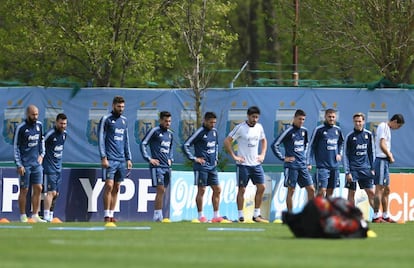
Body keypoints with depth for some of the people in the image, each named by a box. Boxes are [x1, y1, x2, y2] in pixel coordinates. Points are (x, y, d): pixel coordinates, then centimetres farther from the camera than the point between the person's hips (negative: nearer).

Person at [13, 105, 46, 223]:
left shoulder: (39, 125, 6)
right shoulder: (20, 128, -10)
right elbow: (15, 146, -8)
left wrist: (41, 154, 10)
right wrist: (19, 165, -11)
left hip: (36, 163, 5)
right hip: (25, 164, -5)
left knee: (38, 189, 2)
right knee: (24, 190, 0)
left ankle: (35, 215, 7)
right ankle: (23, 217, 6)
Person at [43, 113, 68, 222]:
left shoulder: (64, 133, 8)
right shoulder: (50, 133, -16)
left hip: (58, 167, 8)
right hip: (50, 167, -8)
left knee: (56, 193, 10)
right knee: (52, 192, -16)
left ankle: (50, 217, 18)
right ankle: (46, 217, -18)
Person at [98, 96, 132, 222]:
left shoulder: (124, 120, 16)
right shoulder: (106, 119, -2)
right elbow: (101, 139, -6)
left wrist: (128, 158, 15)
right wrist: (103, 157, -14)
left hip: (121, 159, 6)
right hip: (110, 159, -6)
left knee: (116, 188, 4)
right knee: (109, 186, -11)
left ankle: (111, 214, 7)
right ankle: (106, 215, -8)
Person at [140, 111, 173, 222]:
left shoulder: (170, 134, 16)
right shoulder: (154, 131, -5)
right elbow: (143, 144, -7)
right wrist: (149, 158, -12)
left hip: (167, 166, 7)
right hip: (157, 166, -7)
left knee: (162, 191, 7)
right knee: (160, 189, -15)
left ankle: (157, 215, 13)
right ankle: (158, 215, -15)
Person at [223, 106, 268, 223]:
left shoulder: (259, 127, 7)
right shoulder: (240, 128, -12)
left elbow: (264, 140, 25)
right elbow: (227, 141, -12)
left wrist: (262, 154, 12)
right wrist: (234, 156, -14)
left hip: (256, 164, 6)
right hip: (243, 164, -6)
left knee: (261, 188, 2)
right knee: (242, 189, -1)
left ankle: (256, 215, 12)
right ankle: (241, 217, 4)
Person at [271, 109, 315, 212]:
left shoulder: (304, 131, 10)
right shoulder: (288, 131, -9)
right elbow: (274, 145, -10)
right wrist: (283, 158, -9)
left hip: (302, 165, 6)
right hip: (291, 166, -6)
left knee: (311, 189, 1)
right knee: (291, 191, -2)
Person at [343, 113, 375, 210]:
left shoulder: (368, 135, 6)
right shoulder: (349, 136, -2)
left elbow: (371, 153, 13)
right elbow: (346, 155, -2)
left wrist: (372, 168, 8)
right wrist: (347, 172, -8)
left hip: (365, 168, 2)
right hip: (353, 169, -2)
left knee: (371, 192, 0)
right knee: (351, 193, 2)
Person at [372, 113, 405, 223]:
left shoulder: (387, 128, 19)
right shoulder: (383, 127, -11)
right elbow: (382, 145, -19)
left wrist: (389, 154, 7)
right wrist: (390, 156, -9)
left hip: (385, 162, 10)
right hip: (381, 160, -10)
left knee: (386, 189, 14)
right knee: (379, 189, -10)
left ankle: (385, 216, 19)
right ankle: (376, 216, -10)